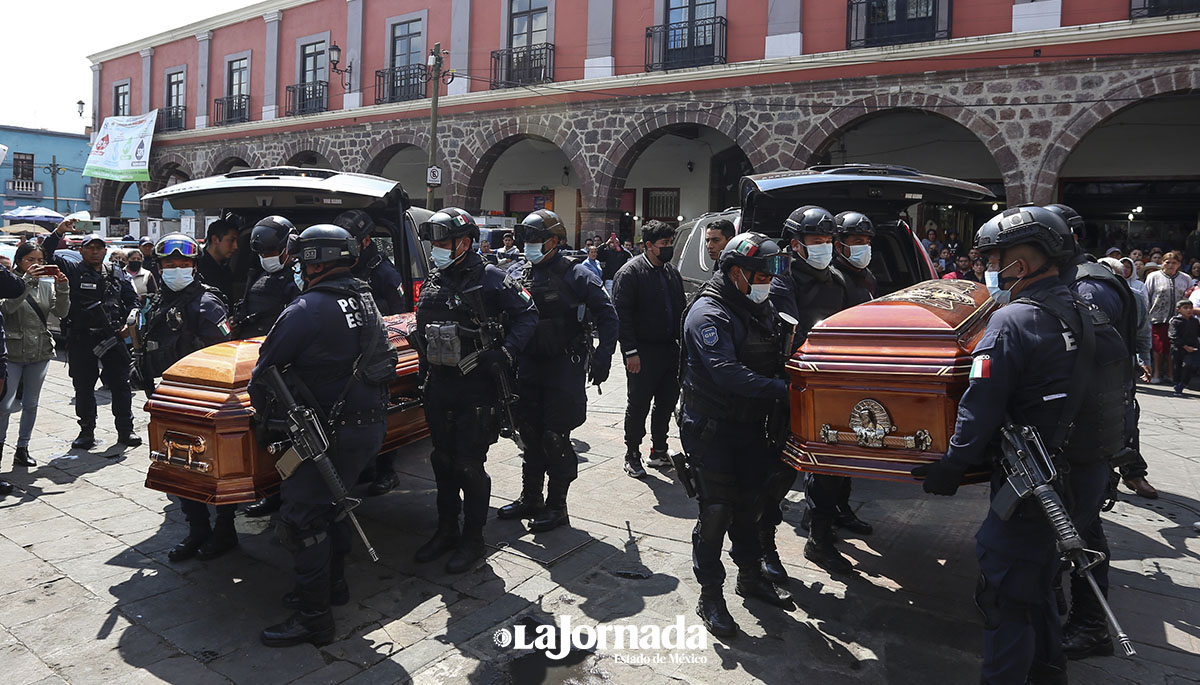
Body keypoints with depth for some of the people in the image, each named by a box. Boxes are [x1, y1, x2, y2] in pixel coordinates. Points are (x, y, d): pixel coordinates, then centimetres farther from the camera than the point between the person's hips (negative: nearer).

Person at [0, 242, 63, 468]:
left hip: (40, 352, 4)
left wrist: (62, 288, -17)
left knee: (31, 403, 11)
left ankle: (22, 448, 21)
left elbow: (61, 312, -3)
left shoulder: (47, 283, 7)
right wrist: (27, 280, -27)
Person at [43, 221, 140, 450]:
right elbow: (46, 255, -10)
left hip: (112, 337, 2)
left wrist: (127, 321, 5)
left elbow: (132, 299, 19)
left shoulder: (116, 275, 10)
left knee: (121, 384, 4)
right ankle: (86, 431, 18)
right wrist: (58, 232, -21)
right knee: (83, 387, 7)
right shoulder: (73, 271, 2)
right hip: (81, 339, -2)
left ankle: (125, 430, 13)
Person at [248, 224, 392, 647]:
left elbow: (266, 369, -11)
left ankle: (313, 617, 6)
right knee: (330, 503, 24)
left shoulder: (307, 310, -16)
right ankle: (333, 584, 37)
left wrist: (263, 411, 6)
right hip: (372, 425, 9)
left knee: (302, 517, 0)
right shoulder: (366, 300, 10)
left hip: (333, 433, -9)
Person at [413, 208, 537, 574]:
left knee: (469, 464, -1)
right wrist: (425, 370, 16)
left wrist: (505, 353, -18)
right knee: (443, 461, 14)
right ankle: (446, 530, 30)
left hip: (477, 385, -7)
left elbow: (527, 314, -8)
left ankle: (472, 540, 14)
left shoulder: (490, 279, -9)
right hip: (439, 385, 7)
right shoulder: (433, 282, 11)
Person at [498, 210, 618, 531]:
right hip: (529, 367, 6)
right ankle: (530, 500, 27)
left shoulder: (575, 274, -7)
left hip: (564, 368, -6)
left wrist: (602, 358, -14)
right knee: (531, 436, 13)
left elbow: (607, 317, -6)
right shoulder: (521, 275, 10)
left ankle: (557, 506, 11)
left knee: (555, 438, -2)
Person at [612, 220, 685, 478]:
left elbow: (680, 310, 19)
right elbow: (622, 315, -14)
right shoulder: (629, 273, -10)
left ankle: (659, 450, 29)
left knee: (667, 402, 13)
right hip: (643, 353, -7)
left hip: (669, 349, 7)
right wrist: (630, 351, -18)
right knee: (638, 406, 2)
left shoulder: (672, 272, 12)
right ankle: (632, 455, 16)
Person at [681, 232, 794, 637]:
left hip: (750, 424, 8)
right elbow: (727, 372, -31)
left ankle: (750, 575, 37)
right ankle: (710, 595, 12)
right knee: (716, 510, -2)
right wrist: (781, 389, -34)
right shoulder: (709, 314, -19)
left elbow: (775, 360, 15)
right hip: (711, 428, -8)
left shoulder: (761, 308, 10)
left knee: (748, 504, 19)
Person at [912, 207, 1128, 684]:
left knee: (1004, 598, 1)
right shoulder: (1087, 317, 9)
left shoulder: (1012, 323, -18)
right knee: (1036, 585, 25)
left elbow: (981, 409, -20)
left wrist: (950, 469, -10)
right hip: (1089, 480, 9)